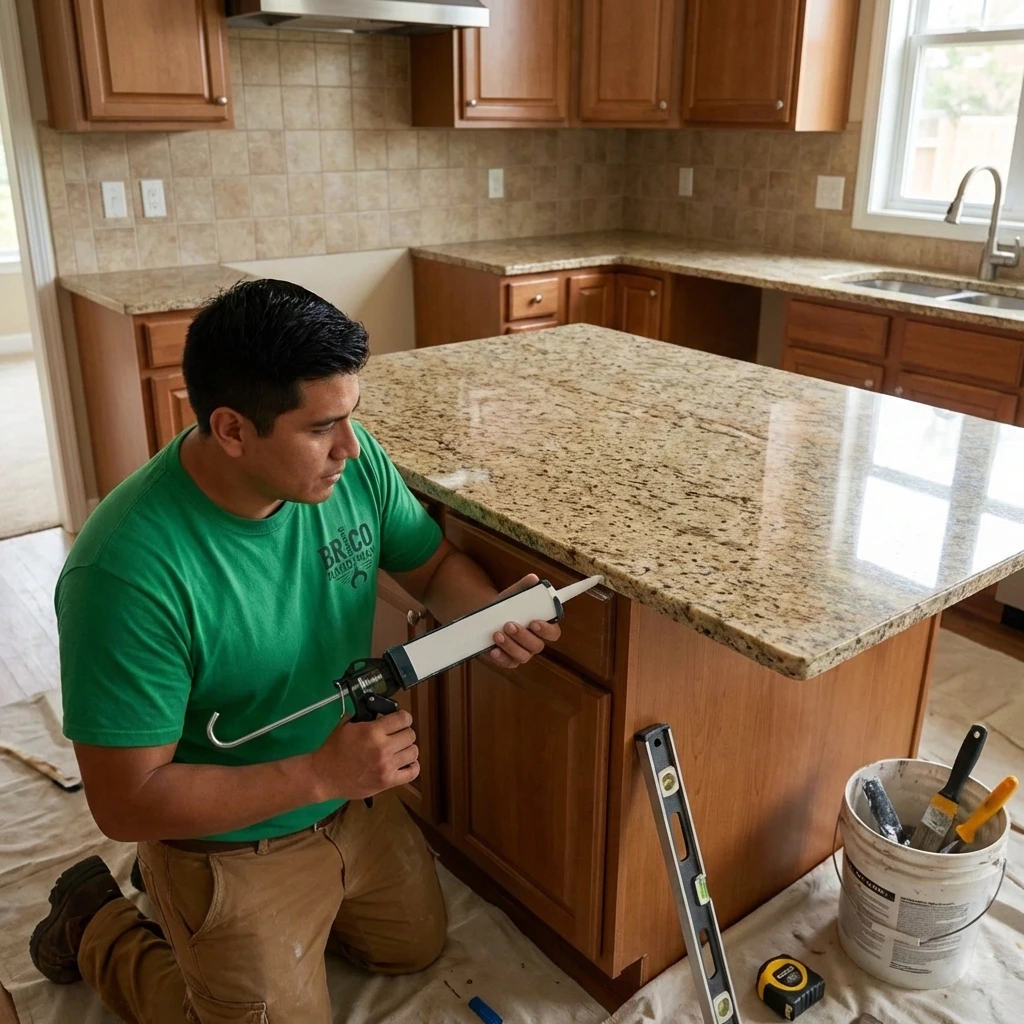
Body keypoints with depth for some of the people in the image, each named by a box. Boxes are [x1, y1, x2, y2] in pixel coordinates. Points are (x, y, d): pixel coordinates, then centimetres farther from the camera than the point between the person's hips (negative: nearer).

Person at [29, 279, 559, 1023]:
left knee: (418, 947, 27)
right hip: (232, 841, -6)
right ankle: (98, 929, 27)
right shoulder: (127, 570, -35)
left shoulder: (352, 460, -18)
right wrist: (320, 774, -33)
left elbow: (431, 563, -1)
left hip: (355, 799, 7)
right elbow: (127, 803, -27)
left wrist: (491, 614, -22)